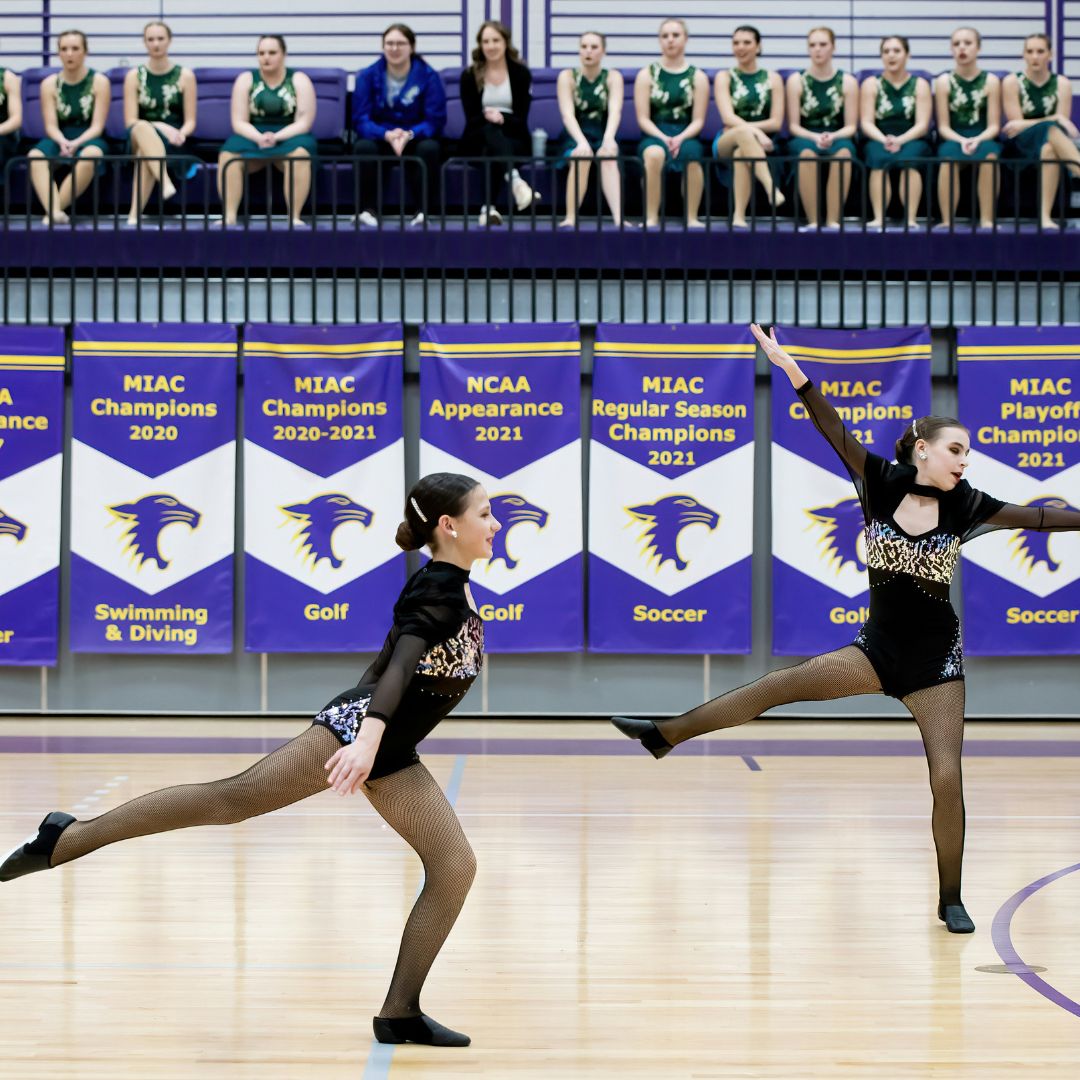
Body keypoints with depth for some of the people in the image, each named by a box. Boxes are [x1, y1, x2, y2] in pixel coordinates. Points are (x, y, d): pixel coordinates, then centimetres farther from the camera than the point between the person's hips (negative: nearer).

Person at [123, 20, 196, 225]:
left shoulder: (185, 75, 7)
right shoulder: (134, 76, 7)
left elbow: (190, 121, 5)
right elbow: (130, 122, -1)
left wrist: (180, 133, -19)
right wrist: (162, 127, -17)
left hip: (172, 143, 0)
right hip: (140, 139, 0)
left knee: (145, 154, -38)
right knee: (142, 129, -40)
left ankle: (135, 213, -46)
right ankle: (166, 183, -59)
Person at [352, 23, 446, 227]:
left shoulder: (428, 75, -4)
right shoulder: (368, 76, -2)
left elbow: (435, 120, -9)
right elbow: (360, 120, -8)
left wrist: (409, 135, -29)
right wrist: (387, 135, -29)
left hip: (415, 139, 0)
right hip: (380, 139, 0)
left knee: (430, 148, -34)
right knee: (363, 147, -34)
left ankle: (423, 209, -24)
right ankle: (367, 209, -23)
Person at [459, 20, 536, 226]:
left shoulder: (521, 73, 4)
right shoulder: (469, 76, 5)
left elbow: (522, 119, -3)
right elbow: (471, 118, -3)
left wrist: (502, 119, -24)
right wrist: (488, 118, -26)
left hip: (513, 138, 0)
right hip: (479, 138, 0)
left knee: (491, 151, -37)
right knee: (490, 130, -38)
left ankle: (488, 207, -50)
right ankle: (514, 178, -63)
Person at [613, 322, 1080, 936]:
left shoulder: (964, 507, -8)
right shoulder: (882, 483, -6)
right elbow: (834, 431, -14)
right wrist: (792, 371, -24)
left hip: (935, 659, -1)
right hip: (878, 648, 1)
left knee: (947, 777, -7)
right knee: (779, 686, -8)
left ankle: (951, 901, 7)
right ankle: (665, 735, 0)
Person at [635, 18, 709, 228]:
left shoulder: (697, 77, 10)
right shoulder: (647, 75, 10)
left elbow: (698, 121, 4)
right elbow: (643, 118, 3)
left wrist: (680, 138, -15)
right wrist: (664, 138, -14)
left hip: (686, 136, 0)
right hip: (655, 135, 0)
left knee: (691, 153, -38)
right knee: (654, 154, -39)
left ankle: (692, 217, -27)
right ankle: (651, 217, -32)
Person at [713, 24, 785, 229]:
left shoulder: (772, 79, 10)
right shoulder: (724, 77, 7)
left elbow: (776, 122, 1)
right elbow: (728, 118, -9)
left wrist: (741, 127, -10)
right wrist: (755, 131, -26)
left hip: (761, 143, 0)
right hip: (726, 143, 0)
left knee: (741, 154, -37)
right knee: (744, 133, -38)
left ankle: (739, 216, -41)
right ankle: (771, 188, -53)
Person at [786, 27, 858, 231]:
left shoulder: (847, 82, 7)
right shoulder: (796, 81, 6)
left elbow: (850, 126, 3)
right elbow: (793, 125, 2)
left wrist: (832, 137, -18)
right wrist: (815, 137, -17)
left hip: (838, 138, 0)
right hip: (805, 138, 0)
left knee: (843, 153, -37)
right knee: (807, 153, -38)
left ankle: (833, 220, -32)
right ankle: (812, 221, -32)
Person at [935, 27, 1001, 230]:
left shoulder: (991, 81, 5)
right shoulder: (944, 82, 6)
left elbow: (994, 126, 0)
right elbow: (943, 126, 2)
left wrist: (977, 140, -20)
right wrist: (962, 141, -18)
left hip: (983, 139, 0)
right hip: (953, 139, 0)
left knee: (990, 154, -36)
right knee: (949, 158, -36)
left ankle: (987, 220, -31)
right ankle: (947, 221, -32)